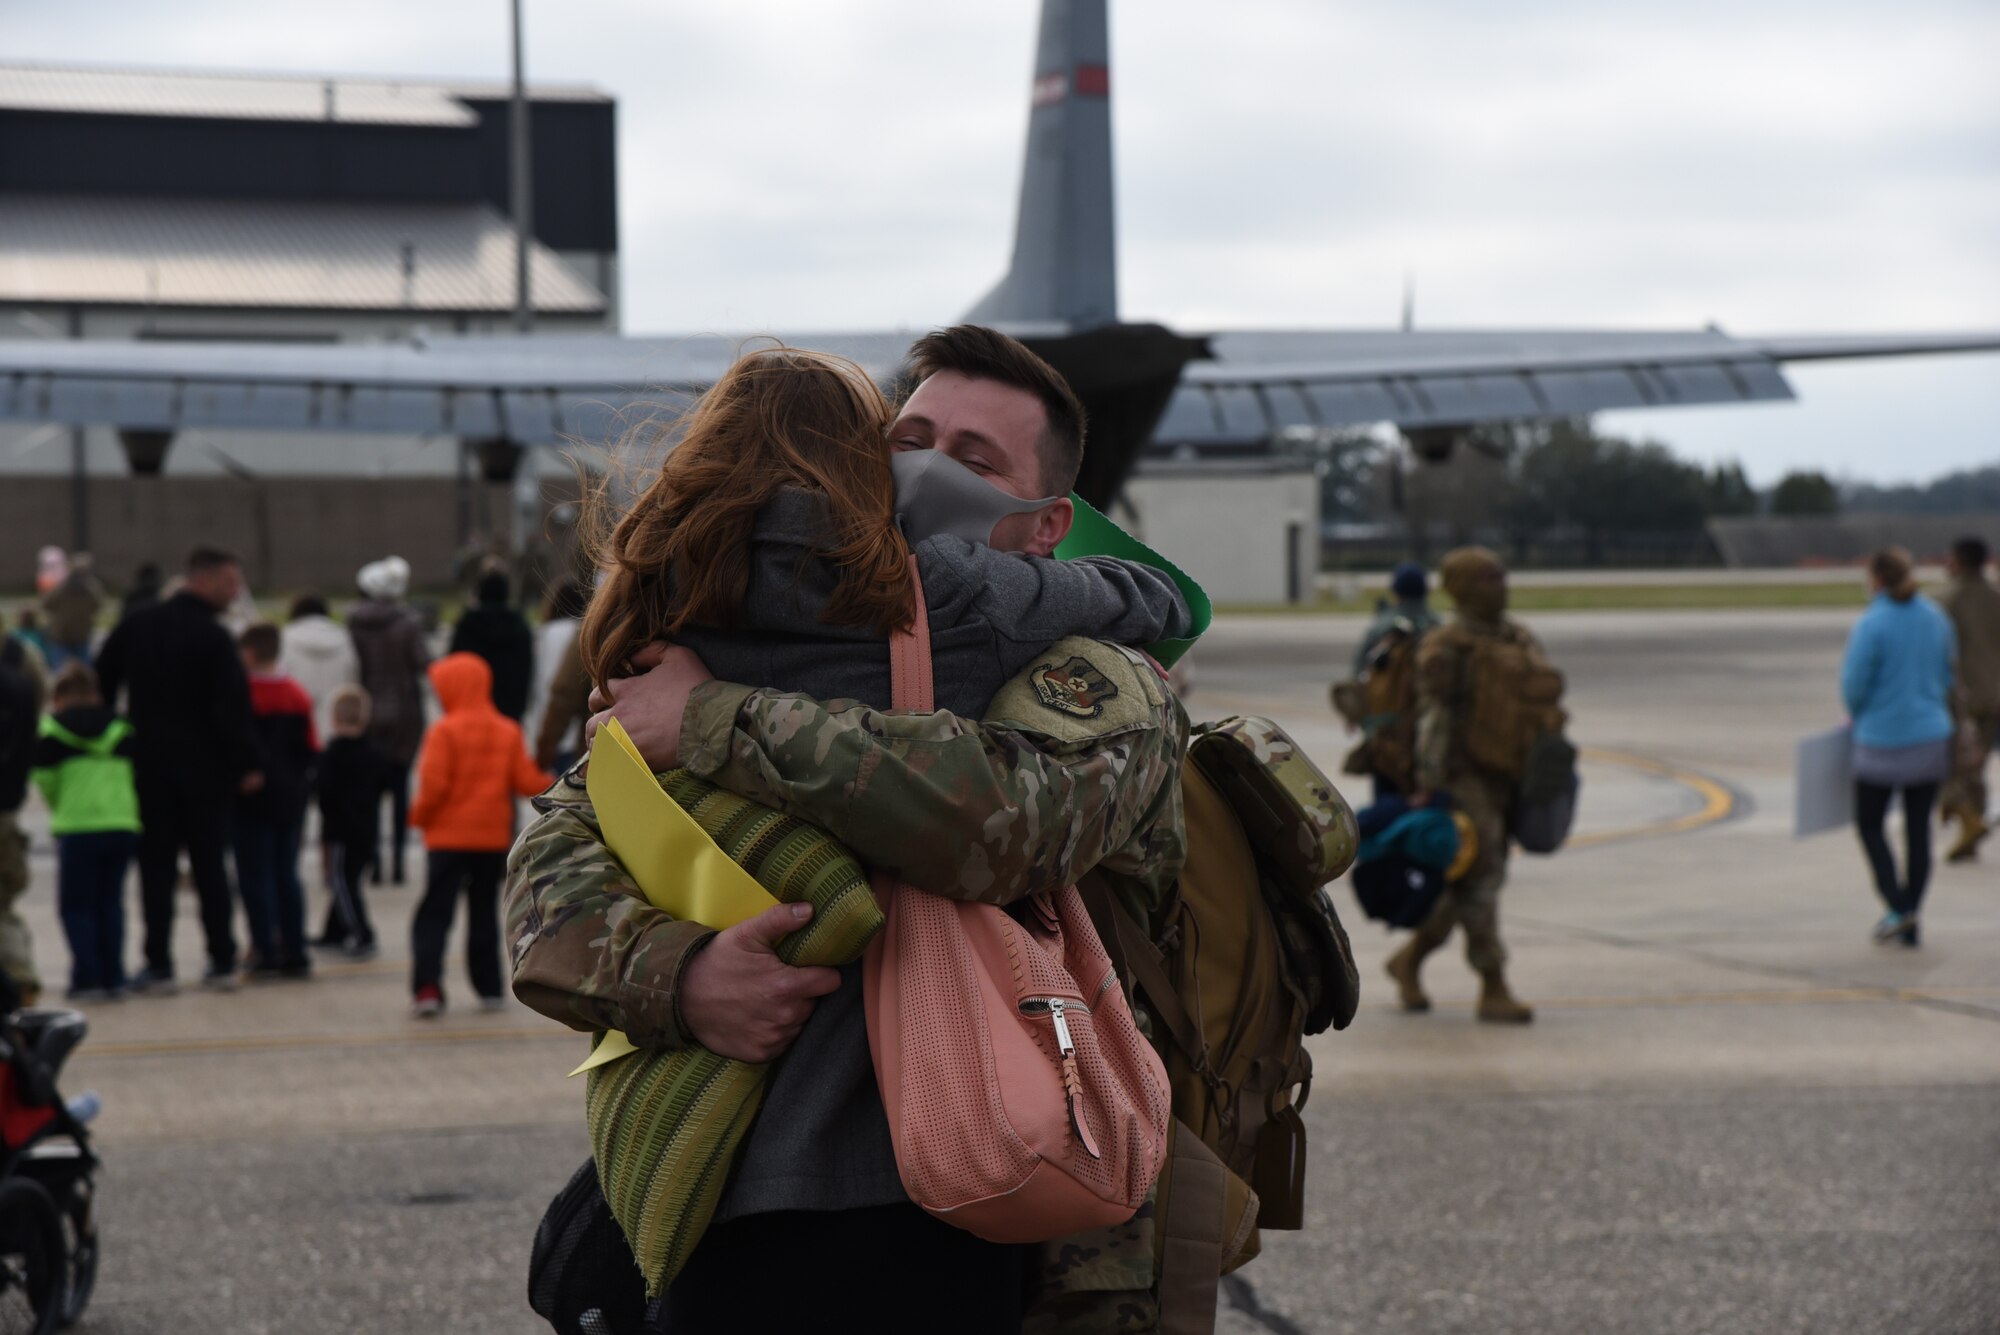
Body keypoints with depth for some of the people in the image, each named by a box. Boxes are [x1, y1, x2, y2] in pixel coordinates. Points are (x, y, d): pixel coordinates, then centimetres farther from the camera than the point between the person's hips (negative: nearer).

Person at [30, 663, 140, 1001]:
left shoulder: (52, 727, 2)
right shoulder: (120, 728, 13)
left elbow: (44, 777, -1)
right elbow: (135, 774, 10)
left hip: (78, 826, -4)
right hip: (123, 823, 4)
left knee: (75, 905, 4)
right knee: (110, 902, 13)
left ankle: (87, 977, -6)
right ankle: (113, 977, 9)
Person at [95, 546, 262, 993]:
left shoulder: (135, 626, 4)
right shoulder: (214, 638, -10)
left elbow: (101, 686, 7)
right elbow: (233, 709, -15)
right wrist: (248, 765, -9)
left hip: (148, 763, 3)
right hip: (204, 768, -2)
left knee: (156, 864, 5)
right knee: (210, 864, 7)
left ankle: (158, 965, 0)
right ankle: (222, 962, 7)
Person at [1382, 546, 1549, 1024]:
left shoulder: (1519, 640, 12)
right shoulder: (1445, 649, -10)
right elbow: (1433, 718, -15)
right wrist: (1428, 786, -19)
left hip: (1504, 779, 8)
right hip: (1463, 776, -8)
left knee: (1479, 883, 12)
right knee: (1478, 880, -9)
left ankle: (1410, 959, 30)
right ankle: (1494, 991, -6)